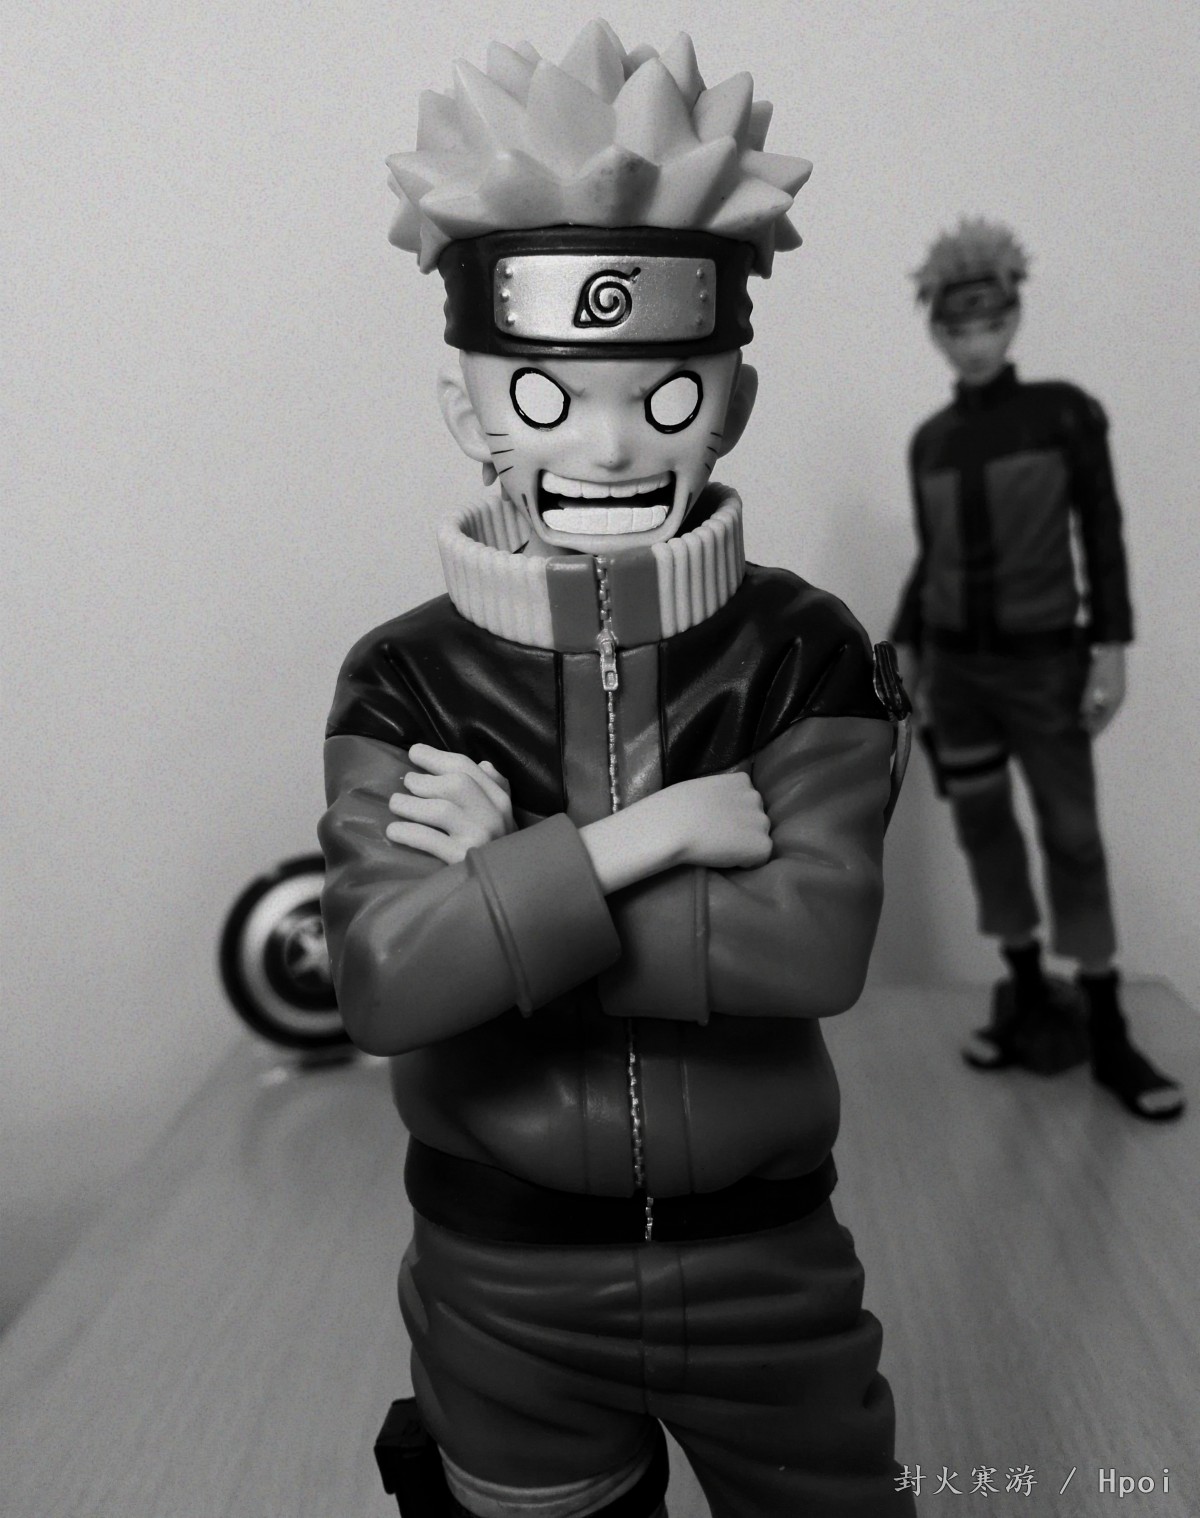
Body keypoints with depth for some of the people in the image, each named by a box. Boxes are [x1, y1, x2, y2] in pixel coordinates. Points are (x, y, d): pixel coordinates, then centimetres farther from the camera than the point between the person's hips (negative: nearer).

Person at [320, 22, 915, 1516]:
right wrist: (647, 835, -26)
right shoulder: (401, 681, -12)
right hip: (503, 1285, 0)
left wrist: (504, 886, -22)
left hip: (767, 1263, 1)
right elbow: (382, 982, -23)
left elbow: (813, 941, -23)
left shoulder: (803, 651, -11)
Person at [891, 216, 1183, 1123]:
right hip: (955, 662, 4)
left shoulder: (1065, 412, -4)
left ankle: (1108, 1033, 10)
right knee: (983, 827, 6)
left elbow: (1103, 537, -4)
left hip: (1044, 660, -3)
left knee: (1074, 837, 0)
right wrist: (908, 646, 12)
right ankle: (1029, 998, 21)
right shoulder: (930, 440, 6)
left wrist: (1111, 647, -11)